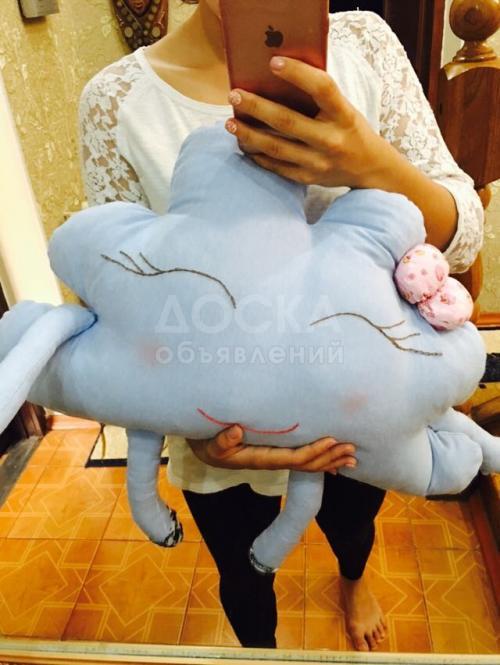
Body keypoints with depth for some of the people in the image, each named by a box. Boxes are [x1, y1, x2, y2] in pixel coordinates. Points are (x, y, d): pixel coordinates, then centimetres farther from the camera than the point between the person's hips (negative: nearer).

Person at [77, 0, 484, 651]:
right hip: (222, 422, -1)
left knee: (353, 526, 32)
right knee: (245, 584, 25)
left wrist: (376, 167, -34)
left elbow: (462, 239, -13)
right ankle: (261, 651, 65)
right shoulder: (116, 101, -15)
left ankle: (354, 580, 73)